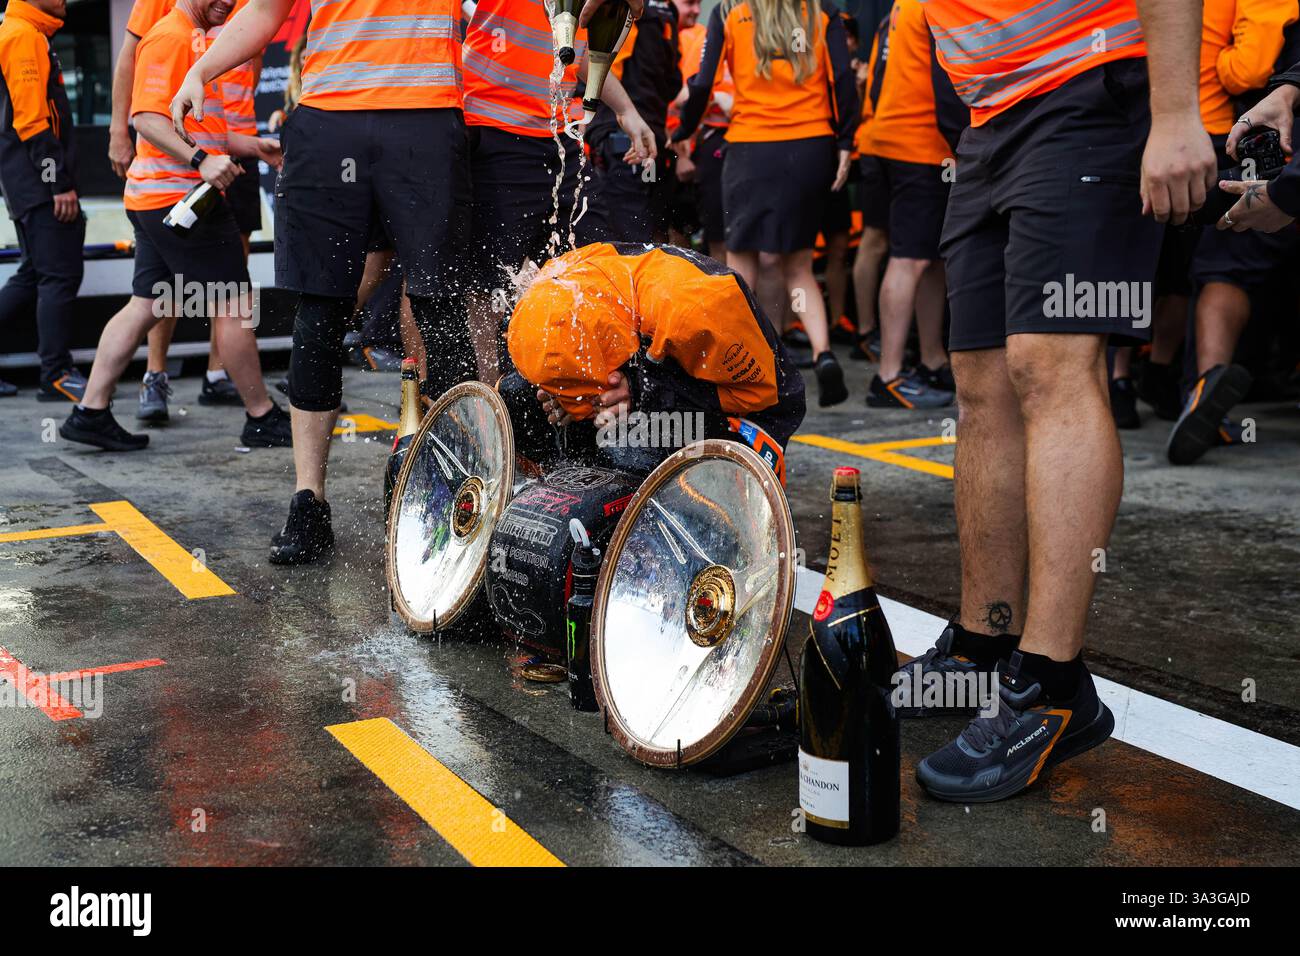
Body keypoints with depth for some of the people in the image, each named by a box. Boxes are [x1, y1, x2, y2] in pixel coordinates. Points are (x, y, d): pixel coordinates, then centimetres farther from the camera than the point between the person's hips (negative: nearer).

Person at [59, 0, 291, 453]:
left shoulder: (194, 39, 22)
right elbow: (147, 117, -21)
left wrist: (255, 146, 17)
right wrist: (200, 159, -31)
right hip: (181, 196, -10)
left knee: (146, 306, 9)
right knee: (234, 305, -3)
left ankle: (91, 412, 10)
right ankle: (262, 419, 6)